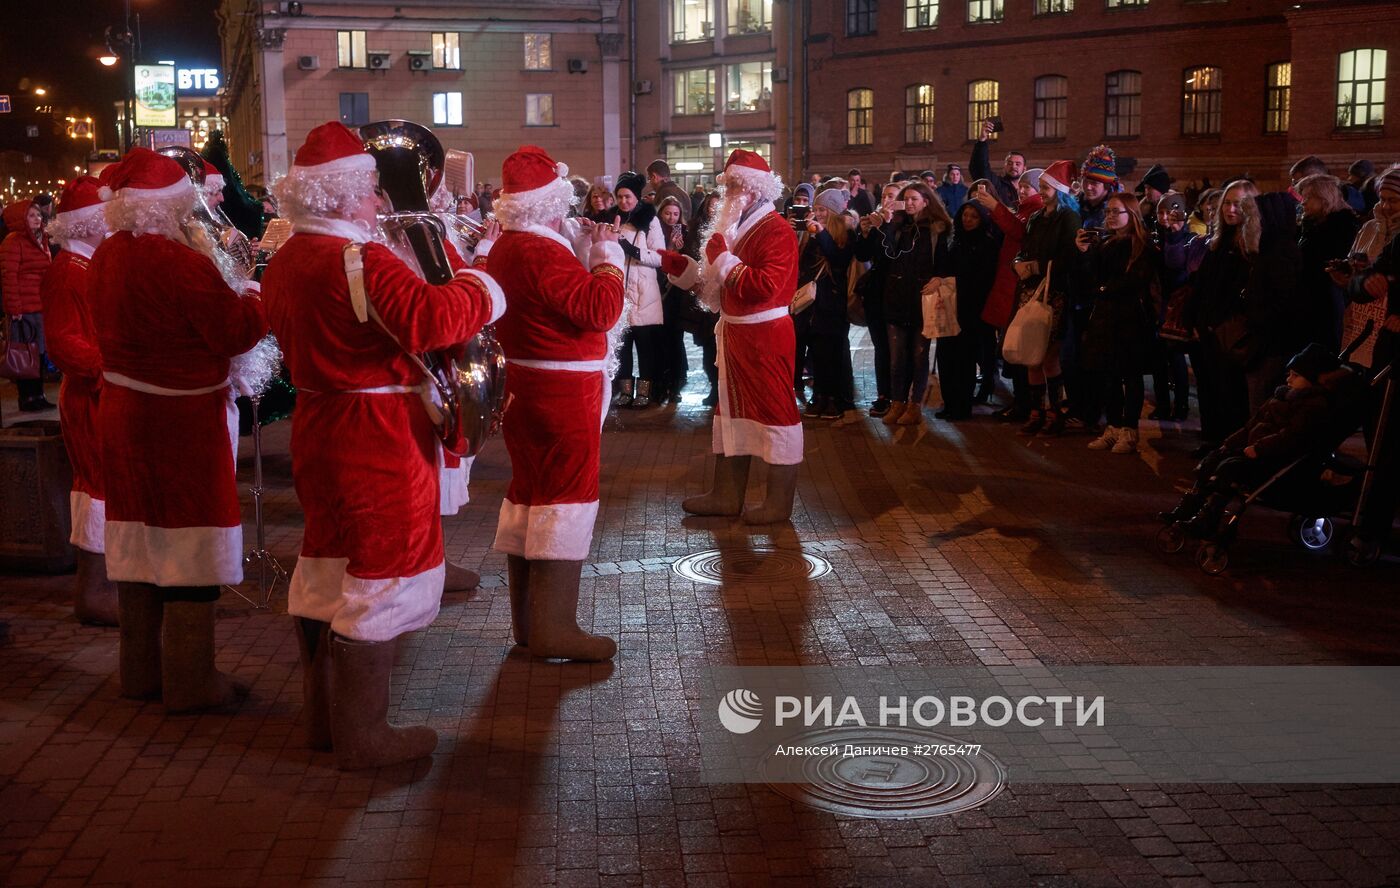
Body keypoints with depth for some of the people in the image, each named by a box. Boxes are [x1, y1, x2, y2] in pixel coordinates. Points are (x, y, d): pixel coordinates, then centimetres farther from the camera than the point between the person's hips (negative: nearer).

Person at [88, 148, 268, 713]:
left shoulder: (105, 259, 4)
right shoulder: (177, 262, -22)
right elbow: (236, 332, -18)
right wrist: (257, 299, 1)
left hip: (123, 413, 8)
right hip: (181, 420, -8)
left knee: (139, 543, 16)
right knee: (189, 554, 2)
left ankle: (140, 671, 28)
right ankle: (190, 683, 10)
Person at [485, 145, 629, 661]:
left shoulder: (504, 248, 9)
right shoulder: (542, 252, -22)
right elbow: (602, 309, -25)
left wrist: (588, 251, 8)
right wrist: (608, 252, -13)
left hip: (526, 386, 10)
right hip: (564, 393, -10)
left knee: (530, 492, 14)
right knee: (566, 497, -5)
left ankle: (526, 618, 22)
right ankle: (553, 628, -3)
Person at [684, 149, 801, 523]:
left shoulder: (776, 230, -14)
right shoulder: (737, 226, 14)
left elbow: (766, 286, -26)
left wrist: (724, 260, -20)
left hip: (765, 336, -10)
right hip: (735, 333, 10)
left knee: (775, 410, -2)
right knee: (732, 407, 14)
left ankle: (779, 502, 5)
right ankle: (727, 494, 23)